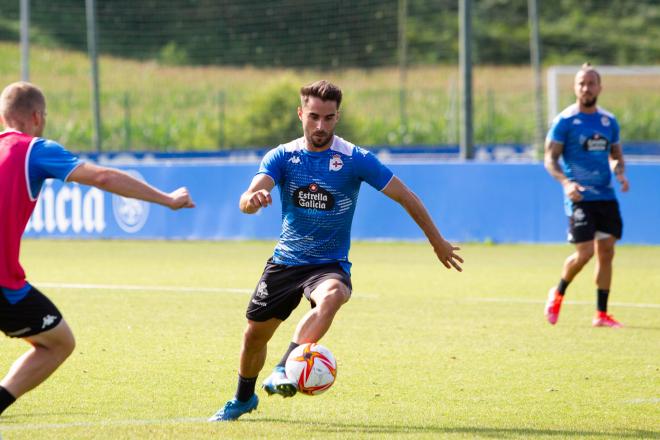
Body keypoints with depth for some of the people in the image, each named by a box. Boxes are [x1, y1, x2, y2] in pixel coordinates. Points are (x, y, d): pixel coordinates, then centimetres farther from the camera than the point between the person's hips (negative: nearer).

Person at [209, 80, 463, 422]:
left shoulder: (355, 159, -10)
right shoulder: (282, 157, -4)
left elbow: (405, 197, -2)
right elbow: (247, 200, -19)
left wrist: (437, 242, 3)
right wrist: (252, 199, -45)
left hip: (330, 264, -3)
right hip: (285, 261, 3)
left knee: (331, 297, -38)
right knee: (254, 334, 9)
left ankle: (284, 372, -47)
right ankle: (243, 399, 39)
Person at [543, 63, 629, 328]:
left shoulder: (608, 121, 11)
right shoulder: (565, 121, -5)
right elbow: (550, 159, -5)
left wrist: (620, 173, -2)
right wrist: (565, 182, -22)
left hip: (606, 196, 5)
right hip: (580, 197, -5)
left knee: (606, 251, 2)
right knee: (585, 252, -12)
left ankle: (601, 315, 8)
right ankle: (558, 293, 16)